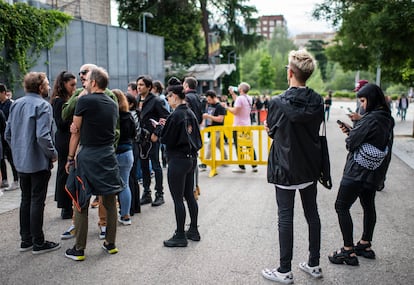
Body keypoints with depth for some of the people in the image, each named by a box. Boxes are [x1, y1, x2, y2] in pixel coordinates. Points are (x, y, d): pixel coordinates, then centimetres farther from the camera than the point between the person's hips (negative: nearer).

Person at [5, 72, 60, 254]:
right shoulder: (42, 105, -16)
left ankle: (26, 240, 24)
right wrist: (53, 154, -10)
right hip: (39, 162, -7)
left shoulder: (15, 105, 8)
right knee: (37, 201, 1)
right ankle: (38, 243, 9)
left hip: (21, 162, 7)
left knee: (26, 200, 16)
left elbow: (8, 134, 11)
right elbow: (43, 136, -24)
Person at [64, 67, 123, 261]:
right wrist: (78, 128, 13)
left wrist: (71, 157, 5)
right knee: (110, 202, 11)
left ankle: (79, 249, 9)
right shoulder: (113, 104, 10)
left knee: (81, 203, 3)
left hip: (88, 156, -5)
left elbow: (75, 132, -3)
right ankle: (110, 243, 21)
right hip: (109, 155, 6)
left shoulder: (84, 101, -8)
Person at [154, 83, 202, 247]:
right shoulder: (190, 113, 8)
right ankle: (193, 231, 26)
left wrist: (160, 127, 4)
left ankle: (180, 236, 7)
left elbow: (166, 139, -16)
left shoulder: (176, 115, -17)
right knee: (189, 196, 16)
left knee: (178, 199, -1)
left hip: (178, 161, -9)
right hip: (191, 158, 9)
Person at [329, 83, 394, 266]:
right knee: (368, 206, 19)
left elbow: (352, 143, -17)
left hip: (358, 172, -9)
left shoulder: (371, 119, -22)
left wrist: (349, 134, 4)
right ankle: (365, 245, 32)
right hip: (374, 172, 10)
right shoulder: (387, 119, 6)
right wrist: (352, 130, 6)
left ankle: (349, 251, 1)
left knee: (341, 207, -2)